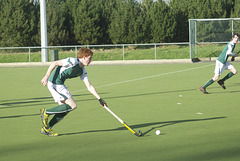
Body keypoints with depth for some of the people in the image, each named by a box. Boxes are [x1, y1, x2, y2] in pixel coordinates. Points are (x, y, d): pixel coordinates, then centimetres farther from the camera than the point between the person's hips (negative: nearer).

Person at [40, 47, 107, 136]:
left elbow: (89, 87, 14)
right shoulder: (73, 61, -14)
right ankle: (46, 112, -4)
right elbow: (54, 63, -14)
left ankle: (46, 128, 13)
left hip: (60, 84, 9)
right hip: (54, 83, -9)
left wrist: (99, 99, 10)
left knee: (65, 109, 7)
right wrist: (46, 77, -18)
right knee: (72, 105, -11)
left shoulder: (82, 71, 12)